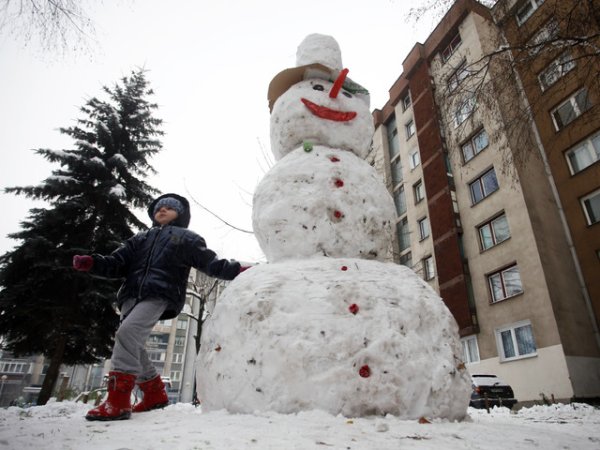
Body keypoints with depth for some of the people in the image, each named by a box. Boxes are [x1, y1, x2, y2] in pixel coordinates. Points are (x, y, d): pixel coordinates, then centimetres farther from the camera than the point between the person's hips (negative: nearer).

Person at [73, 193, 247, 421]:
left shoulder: (186, 238, 17)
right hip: (132, 294, 6)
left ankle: (118, 401, -23)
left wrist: (236, 270, -4)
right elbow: (117, 263, 20)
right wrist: (91, 263, 1)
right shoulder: (140, 239, 30)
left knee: (127, 333, -25)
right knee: (132, 347, 0)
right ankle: (155, 393, 18)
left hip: (160, 295, -6)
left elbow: (211, 263, 10)